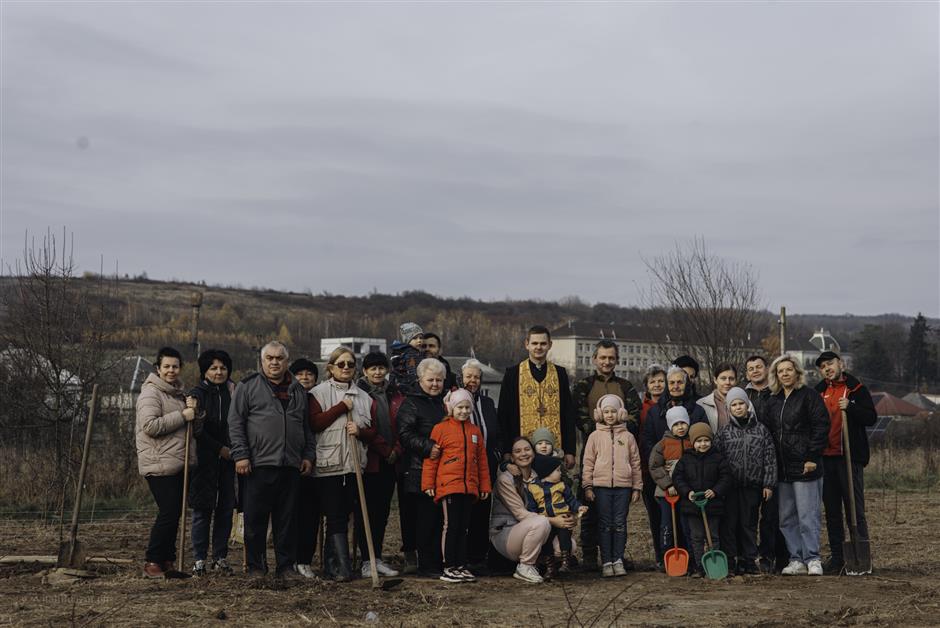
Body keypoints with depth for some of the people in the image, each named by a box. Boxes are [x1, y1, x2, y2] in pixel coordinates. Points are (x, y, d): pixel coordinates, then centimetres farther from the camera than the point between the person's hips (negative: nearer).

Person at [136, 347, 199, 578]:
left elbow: (195, 430, 22)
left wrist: (193, 412, 1)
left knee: (175, 513, 9)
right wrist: (182, 416, -17)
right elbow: (150, 425, -20)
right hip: (160, 465, -8)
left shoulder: (178, 393, 20)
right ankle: (152, 563, -6)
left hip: (180, 464, 8)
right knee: (168, 513, -13)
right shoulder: (151, 393, -6)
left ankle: (168, 561, 17)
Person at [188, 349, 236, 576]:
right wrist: (220, 449, -11)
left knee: (226, 508, 3)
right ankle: (199, 560, 1)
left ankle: (220, 557, 11)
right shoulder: (198, 394, 1)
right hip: (206, 459, -3)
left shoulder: (234, 392, 11)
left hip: (229, 458, 3)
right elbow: (197, 430, -6)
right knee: (203, 508, -3)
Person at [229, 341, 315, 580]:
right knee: (256, 518, 0)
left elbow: (307, 427, 22)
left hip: (291, 465, 4)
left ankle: (286, 566, 14)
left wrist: (308, 455, 12)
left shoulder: (298, 390, 17)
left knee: (287, 519, 7)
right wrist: (240, 455, -9)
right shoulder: (248, 386, 4)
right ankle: (256, 567, 10)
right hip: (259, 464, -4)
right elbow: (235, 423, -1)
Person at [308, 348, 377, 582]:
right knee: (336, 518, -7)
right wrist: (341, 407, -10)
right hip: (328, 466, -4)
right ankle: (342, 568, -8)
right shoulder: (319, 393, 2)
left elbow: (373, 431, 15)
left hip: (354, 466, 4)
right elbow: (314, 424, -10)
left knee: (343, 516, 7)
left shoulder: (364, 397, 14)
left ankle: (332, 565, 17)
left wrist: (360, 431, -7)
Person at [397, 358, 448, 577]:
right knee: (426, 519, -5)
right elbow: (405, 434, -13)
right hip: (422, 471, -7)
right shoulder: (411, 403, -2)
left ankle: (441, 563, 15)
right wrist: (428, 448, -24)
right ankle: (427, 566, 1)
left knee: (442, 519, 8)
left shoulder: (446, 402, 21)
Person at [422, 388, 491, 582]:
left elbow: (482, 461, 16)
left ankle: (461, 566, 14)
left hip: (469, 487, 5)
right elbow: (431, 459, -2)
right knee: (451, 526, -4)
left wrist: (485, 486, 14)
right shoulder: (441, 428, -1)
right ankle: (449, 568, 0)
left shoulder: (475, 431, 14)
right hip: (448, 485, -5)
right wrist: (428, 484, -4)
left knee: (463, 527, 9)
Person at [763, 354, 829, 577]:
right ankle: (796, 560, 13)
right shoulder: (772, 401, 15)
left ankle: (812, 559, 2)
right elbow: (768, 432, 18)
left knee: (807, 516, -6)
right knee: (786, 518, 7)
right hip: (782, 468, 7)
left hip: (805, 466, -7)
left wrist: (813, 458, -13)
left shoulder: (809, 396, -3)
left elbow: (821, 427, -8)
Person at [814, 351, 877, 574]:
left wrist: (850, 407, -21)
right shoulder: (818, 392, 14)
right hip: (825, 458, 5)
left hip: (849, 457, -5)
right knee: (832, 510, 9)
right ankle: (836, 556, 15)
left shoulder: (857, 389, 2)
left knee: (855, 509, -5)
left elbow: (871, 418, -6)